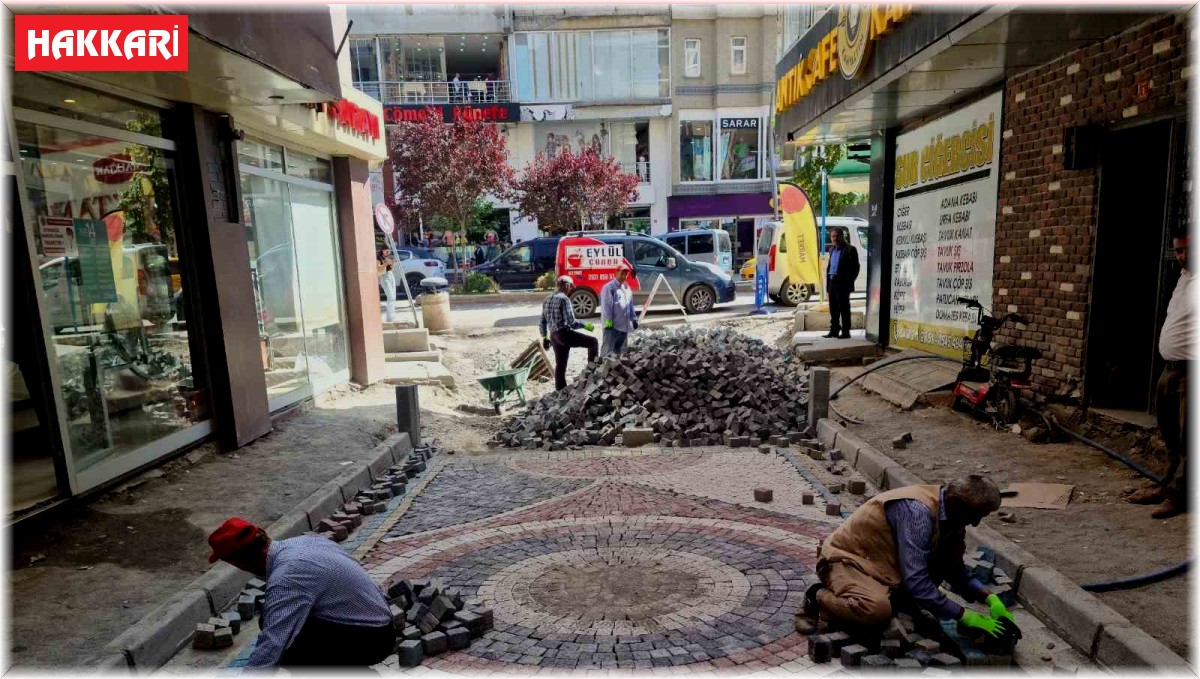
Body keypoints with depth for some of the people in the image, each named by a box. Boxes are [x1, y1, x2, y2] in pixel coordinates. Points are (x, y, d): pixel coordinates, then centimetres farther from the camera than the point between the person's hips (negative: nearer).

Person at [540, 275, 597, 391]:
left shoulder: (547, 300, 14)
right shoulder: (564, 299, -12)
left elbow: (543, 321, 17)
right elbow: (571, 322, -18)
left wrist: (545, 337, 23)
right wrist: (585, 325, -5)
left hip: (554, 336, 8)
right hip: (564, 334, -8)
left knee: (560, 365, 14)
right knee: (592, 342, 0)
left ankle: (560, 390, 18)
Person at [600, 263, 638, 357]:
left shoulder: (627, 288, 17)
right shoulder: (609, 287, -9)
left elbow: (631, 305, 22)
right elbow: (606, 306, -15)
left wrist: (634, 319, 17)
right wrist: (608, 321, -19)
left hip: (625, 326, 8)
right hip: (612, 325, -8)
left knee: (620, 350, 16)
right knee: (607, 349, -7)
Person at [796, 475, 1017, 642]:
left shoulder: (952, 515, 0)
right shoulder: (918, 511, -28)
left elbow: (955, 570, 11)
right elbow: (916, 582, -32)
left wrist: (990, 598, -4)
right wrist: (966, 617, -25)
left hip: (879, 562, 9)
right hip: (845, 559, -9)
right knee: (877, 610, -36)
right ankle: (818, 598, -9)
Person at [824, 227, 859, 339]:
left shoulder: (850, 250, -6)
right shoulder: (832, 250, 17)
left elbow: (855, 268, -9)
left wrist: (849, 282, -13)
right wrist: (827, 284, 14)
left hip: (842, 283, -7)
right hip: (832, 282, 7)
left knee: (844, 308, -2)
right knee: (833, 309, 11)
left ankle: (845, 332, 3)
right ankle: (834, 331, 19)